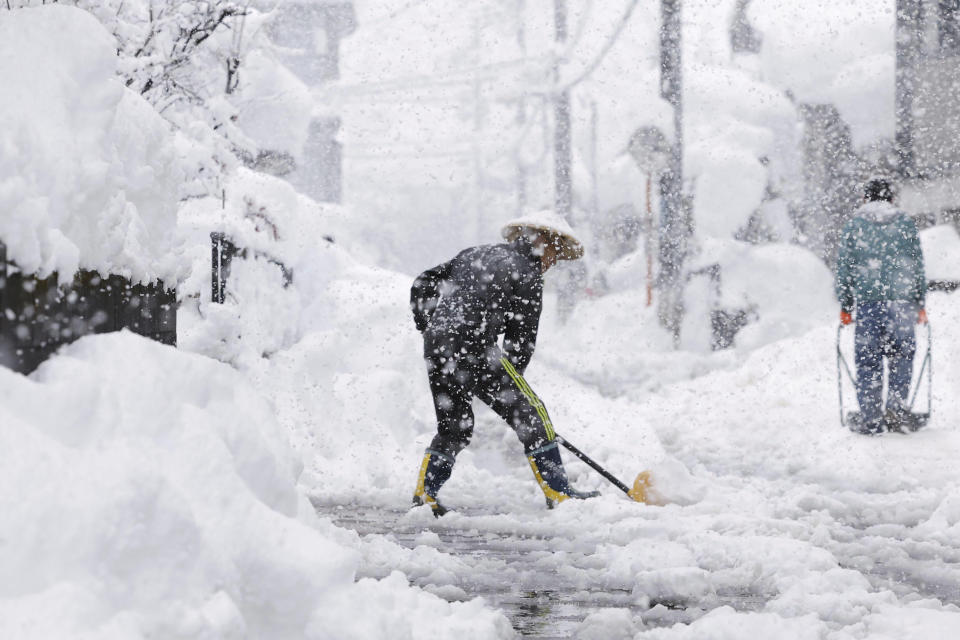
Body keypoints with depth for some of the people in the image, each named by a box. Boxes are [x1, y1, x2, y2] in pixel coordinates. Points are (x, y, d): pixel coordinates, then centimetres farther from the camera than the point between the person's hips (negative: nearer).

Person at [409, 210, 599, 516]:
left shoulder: (476, 254, 22)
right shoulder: (527, 275, 1)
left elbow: (423, 285, 23)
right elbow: (521, 339, 1)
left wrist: (429, 327, 29)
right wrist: (508, 381, 11)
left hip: (436, 347, 7)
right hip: (474, 348, -7)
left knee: (453, 427, 20)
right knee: (530, 414, 1)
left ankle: (424, 492, 13)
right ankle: (557, 493, 0)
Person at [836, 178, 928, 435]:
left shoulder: (854, 226, 5)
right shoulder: (906, 224, 7)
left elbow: (844, 269, 5)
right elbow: (918, 266, 9)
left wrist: (845, 307, 12)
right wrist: (920, 304, 16)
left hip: (867, 301, 0)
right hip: (901, 300, 1)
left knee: (868, 360, 2)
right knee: (901, 356, 11)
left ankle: (871, 419, 0)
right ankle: (897, 409, -1)